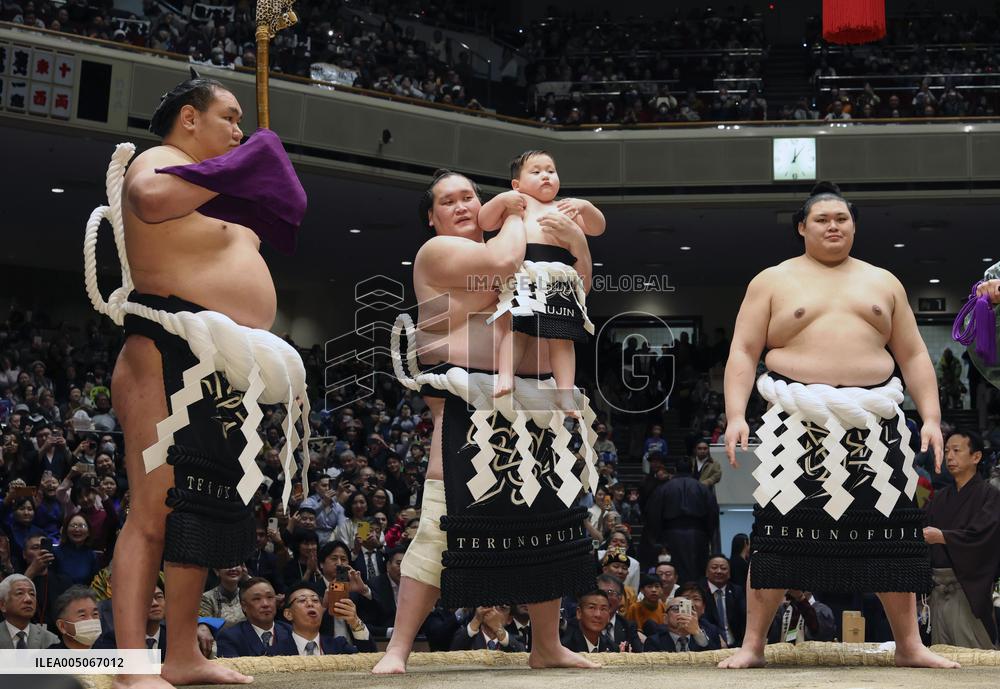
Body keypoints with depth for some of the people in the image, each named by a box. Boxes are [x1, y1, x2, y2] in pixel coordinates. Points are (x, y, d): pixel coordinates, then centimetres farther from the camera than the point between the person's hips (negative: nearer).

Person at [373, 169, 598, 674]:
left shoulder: (500, 247, 23)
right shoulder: (438, 251, -1)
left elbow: (576, 288, 21)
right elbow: (502, 262, -20)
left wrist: (576, 240, 3)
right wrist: (517, 216, 0)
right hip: (470, 403, -8)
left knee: (547, 520, 7)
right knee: (443, 525, -12)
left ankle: (547, 646, 18)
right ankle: (397, 649, -8)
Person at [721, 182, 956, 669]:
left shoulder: (883, 282, 16)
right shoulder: (773, 281, 8)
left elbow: (913, 355, 15)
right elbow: (743, 352, 1)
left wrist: (931, 417, 4)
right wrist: (735, 415, -12)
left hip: (873, 421, 3)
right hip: (798, 419, -2)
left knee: (891, 528, 3)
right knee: (778, 529, -6)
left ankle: (909, 645, 14)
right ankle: (753, 644, 2)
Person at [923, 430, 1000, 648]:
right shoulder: (940, 498, 18)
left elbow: (980, 536, -16)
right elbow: (925, 531, 10)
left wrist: (942, 537, -27)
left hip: (969, 587, -6)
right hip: (938, 587, 6)